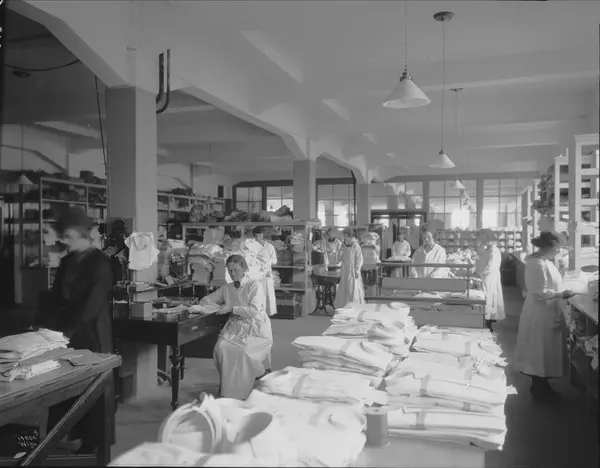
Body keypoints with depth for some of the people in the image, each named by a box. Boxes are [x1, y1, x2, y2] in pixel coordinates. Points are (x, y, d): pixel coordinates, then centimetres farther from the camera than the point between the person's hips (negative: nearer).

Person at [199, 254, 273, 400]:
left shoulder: (255, 285, -3)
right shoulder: (226, 288, 12)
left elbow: (254, 310, -14)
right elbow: (209, 298, 23)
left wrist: (232, 308, -19)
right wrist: (206, 301, -1)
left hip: (255, 329, -4)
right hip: (235, 327, 5)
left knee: (243, 350, -32)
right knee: (221, 347, -24)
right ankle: (227, 385, -5)